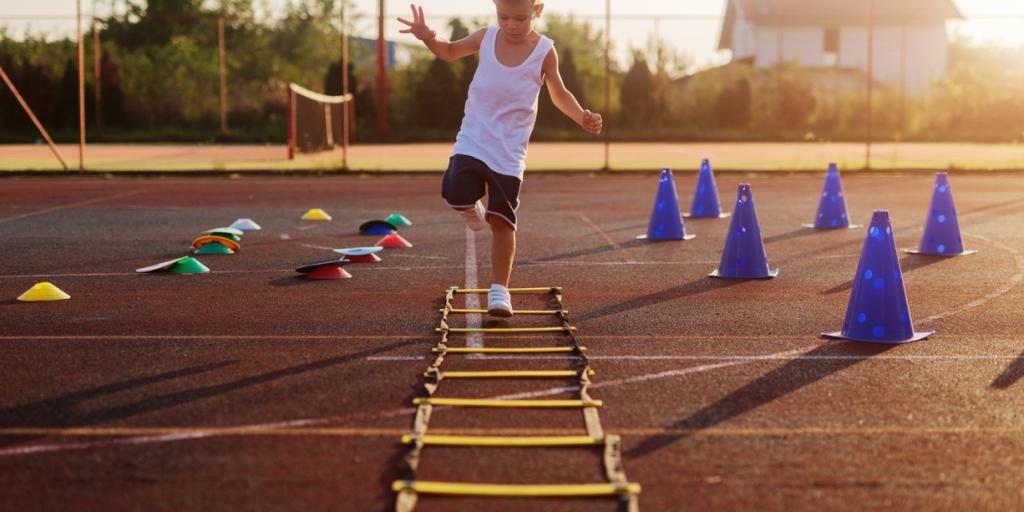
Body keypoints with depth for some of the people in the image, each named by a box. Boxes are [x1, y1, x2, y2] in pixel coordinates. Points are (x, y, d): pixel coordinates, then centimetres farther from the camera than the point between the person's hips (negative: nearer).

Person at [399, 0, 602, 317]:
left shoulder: (545, 52, -5)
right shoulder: (486, 38, -1)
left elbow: (558, 94, 8)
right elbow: (450, 52, 14)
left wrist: (582, 117, -11)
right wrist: (428, 38, -8)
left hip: (509, 151, -2)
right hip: (472, 140, 2)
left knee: (502, 219, -3)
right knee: (455, 194, -21)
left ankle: (499, 289, 10)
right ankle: (472, 207, 17)